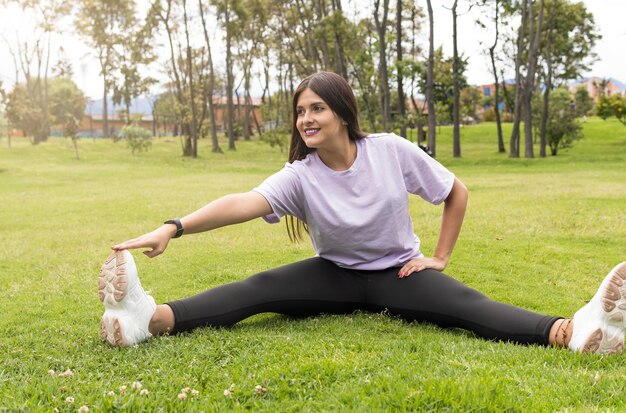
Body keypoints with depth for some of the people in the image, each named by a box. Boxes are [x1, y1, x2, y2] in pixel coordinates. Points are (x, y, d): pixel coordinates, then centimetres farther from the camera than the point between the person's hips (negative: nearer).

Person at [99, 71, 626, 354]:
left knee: (467, 304, -30)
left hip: (398, 272, -1)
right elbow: (244, 203, -31)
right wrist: (173, 228, -47)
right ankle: (150, 318, -45)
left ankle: (575, 329, -55)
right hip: (335, 275, 1)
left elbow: (457, 192, -1)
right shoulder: (299, 176, -13)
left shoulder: (391, 150, -13)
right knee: (257, 289, -24)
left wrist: (440, 258, -4)